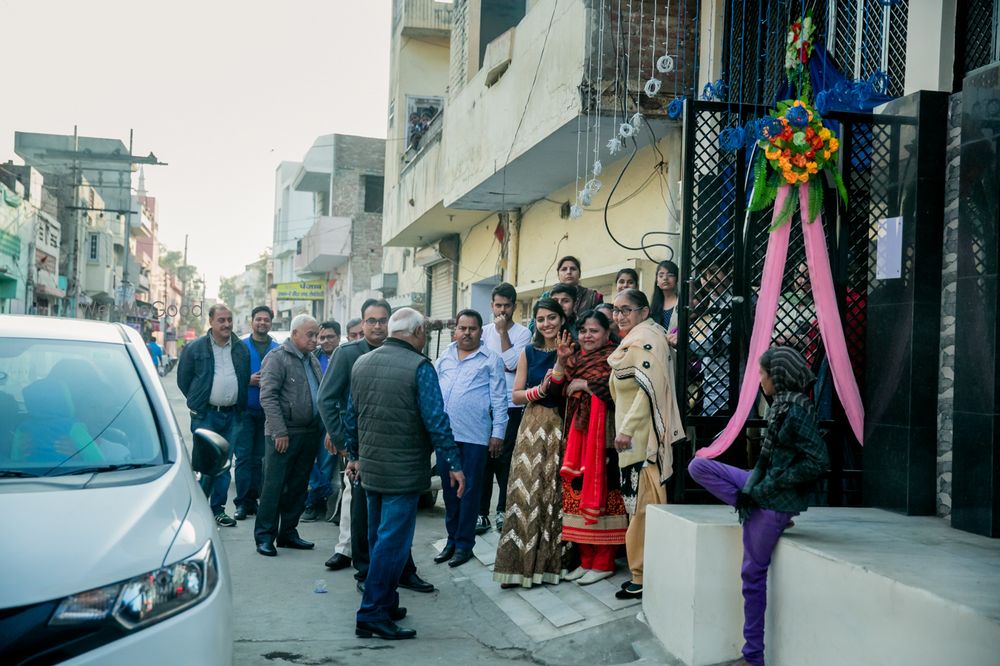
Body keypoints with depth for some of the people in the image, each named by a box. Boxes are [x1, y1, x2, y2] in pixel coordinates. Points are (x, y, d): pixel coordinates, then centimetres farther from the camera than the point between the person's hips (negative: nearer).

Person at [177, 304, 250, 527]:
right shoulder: (195, 348, -1)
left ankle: (217, 509, 17)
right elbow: (183, 380, 5)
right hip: (206, 415, -4)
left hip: (233, 416, 4)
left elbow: (246, 380, 16)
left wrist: (238, 405, 9)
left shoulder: (241, 349, 9)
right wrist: (199, 402, 7)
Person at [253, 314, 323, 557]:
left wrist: (324, 427, 12)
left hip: (309, 434, 8)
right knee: (274, 486, -4)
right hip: (284, 434, -7)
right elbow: (268, 397, -14)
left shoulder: (313, 361, 16)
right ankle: (265, 536, 3)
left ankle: (288, 532, 22)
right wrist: (280, 431, -19)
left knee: (298, 487, 12)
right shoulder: (277, 358, -8)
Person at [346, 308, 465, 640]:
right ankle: (372, 615, -4)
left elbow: (351, 415, 15)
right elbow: (436, 420, -17)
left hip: (370, 469, 7)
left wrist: (354, 455, 25)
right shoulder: (418, 366, -14)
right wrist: (453, 464, -12)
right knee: (393, 542, -4)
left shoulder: (361, 363, 8)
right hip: (404, 472, -7)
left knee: (379, 538, 17)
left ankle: (386, 605, 26)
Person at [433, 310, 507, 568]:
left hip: (474, 436, -4)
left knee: (469, 490, 3)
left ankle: (464, 543, 11)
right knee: (449, 488, 12)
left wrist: (498, 432, -6)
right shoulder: (443, 359, 13)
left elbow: (499, 399, -2)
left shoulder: (490, 360, 0)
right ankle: (452, 539, 23)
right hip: (444, 434, 4)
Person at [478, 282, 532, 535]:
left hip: (511, 407, -3)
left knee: (506, 461, 0)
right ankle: (481, 513, 9)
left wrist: (503, 332, -10)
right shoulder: (484, 332, 12)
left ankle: (503, 511, 11)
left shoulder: (522, 333, 2)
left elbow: (512, 363, -11)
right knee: (484, 459, 4)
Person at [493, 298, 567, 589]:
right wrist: (540, 390, -12)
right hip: (533, 426, 1)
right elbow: (516, 395, 5)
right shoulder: (529, 353, 8)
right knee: (526, 492, -4)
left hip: (562, 428, -1)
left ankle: (551, 561, 8)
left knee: (556, 493, -1)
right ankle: (520, 562, -1)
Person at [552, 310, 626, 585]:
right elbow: (557, 392, 11)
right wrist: (561, 362, -2)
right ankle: (586, 560, 14)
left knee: (600, 493, -6)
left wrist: (584, 384, -11)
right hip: (577, 433, 7)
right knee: (578, 491, 5)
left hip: (603, 435, -7)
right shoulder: (576, 358, 17)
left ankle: (603, 564, 2)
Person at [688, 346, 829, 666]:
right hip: (761, 485, 9)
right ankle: (754, 510, 3)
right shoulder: (782, 404, 5)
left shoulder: (797, 410, -21)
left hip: (776, 498, -9)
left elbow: (819, 462, -24)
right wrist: (752, 488, 5)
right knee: (699, 466, 10)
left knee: (753, 572, 0)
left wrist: (767, 486, -20)